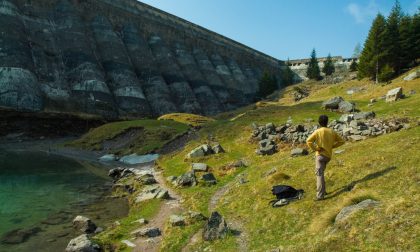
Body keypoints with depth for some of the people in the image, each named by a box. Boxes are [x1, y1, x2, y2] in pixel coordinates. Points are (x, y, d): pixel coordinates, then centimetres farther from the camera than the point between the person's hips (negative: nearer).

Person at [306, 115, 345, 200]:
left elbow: (308, 141, -21)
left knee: (319, 174, -6)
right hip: (328, 155, 5)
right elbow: (341, 141, 12)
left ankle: (320, 195, -11)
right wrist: (332, 146, 9)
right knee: (320, 172, 22)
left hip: (320, 155, -5)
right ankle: (322, 191, 25)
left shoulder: (318, 132, -10)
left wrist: (315, 148, -10)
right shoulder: (332, 132, 4)